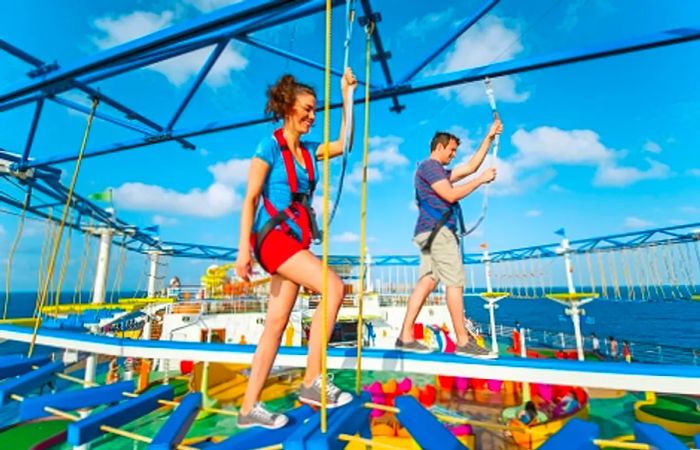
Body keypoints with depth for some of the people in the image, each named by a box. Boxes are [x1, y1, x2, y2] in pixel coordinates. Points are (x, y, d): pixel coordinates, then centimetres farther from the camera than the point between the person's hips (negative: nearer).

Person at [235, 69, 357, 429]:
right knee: (334, 287, -21)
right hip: (273, 236, -7)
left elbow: (344, 145, 13)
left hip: (296, 240, 7)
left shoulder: (309, 151, 16)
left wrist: (346, 95, 17)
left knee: (277, 322, 5)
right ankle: (312, 381, -9)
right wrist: (243, 248, -15)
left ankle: (249, 408, 17)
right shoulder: (270, 146, -3)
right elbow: (250, 198, -8)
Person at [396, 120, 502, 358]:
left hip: (433, 232, 10)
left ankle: (405, 336, 2)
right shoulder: (429, 166, -2)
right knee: (455, 283, -8)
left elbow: (471, 167, 30)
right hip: (437, 230, -10)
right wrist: (481, 180, -1)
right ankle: (463, 342, -2)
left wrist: (489, 138, 29)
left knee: (426, 282, 2)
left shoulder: (440, 171, 28)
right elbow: (451, 195, -11)